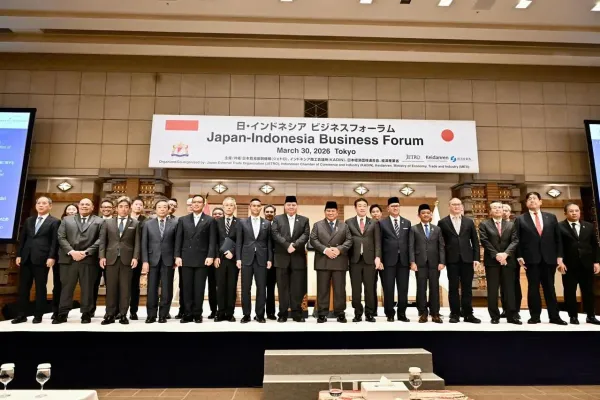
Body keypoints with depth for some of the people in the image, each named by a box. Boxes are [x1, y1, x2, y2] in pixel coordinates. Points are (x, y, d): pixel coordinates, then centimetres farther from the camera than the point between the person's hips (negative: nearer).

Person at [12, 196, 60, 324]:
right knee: (23, 287, 8)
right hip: (26, 258, 5)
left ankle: (38, 315, 10)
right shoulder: (29, 220, 17)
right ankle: (22, 315, 16)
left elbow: (55, 241, -7)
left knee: (40, 288, 2)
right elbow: (22, 239, 15)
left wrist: (51, 257, -15)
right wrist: (19, 255, 7)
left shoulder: (54, 222, 1)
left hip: (42, 259, -5)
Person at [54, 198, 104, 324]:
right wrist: (71, 252, -9)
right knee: (66, 287, 6)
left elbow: (100, 240, -2)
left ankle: (86, 314, 11)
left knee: (87, 288, 3)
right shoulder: (67, 220, 15)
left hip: (89, 259, -2)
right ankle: (62, 314, 14)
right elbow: (61, 237, 5)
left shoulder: (99, 221, 8)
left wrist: (86, 252, -12)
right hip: (68, 258, 2)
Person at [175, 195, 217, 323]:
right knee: (187, 287, 6)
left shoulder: (210, 220, 4)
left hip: (202, 259, -2)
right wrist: (177, 256, -1)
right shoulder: (183, 220, 11)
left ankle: (197, 314, 12)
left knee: (199, 288, 3)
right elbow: (178, 240, 7)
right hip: (186, 259, 2)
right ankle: (188, 314, 14)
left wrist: (210, 256, -11)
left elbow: (212, 240, -1)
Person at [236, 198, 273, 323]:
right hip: (247, 258, 0)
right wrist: (238, 258, -5)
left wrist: (270, 259, 0)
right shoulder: (242, 222, 7)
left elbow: (269, 243, 7)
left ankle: (260, 314, 13)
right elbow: (238, 242, 3)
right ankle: (246, 314, 14)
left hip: (261, 259, 1)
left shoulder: (267, 223, 9)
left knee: (261, 288, 2)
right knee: (245, 288, 3)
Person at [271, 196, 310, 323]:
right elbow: (275, 234, -4)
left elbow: (305, 235, -2)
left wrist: (294, 245, -16)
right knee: (282, 287, 4)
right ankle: (282, 313, 12)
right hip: (282, 257, 0)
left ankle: (297, 313, 12)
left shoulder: (304, 220, 11)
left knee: (297, 287, 3)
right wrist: (287, 245, -15)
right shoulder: (277, 219, 9)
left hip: (298, 258, 1)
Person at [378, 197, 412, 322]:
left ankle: (402, 313, 16)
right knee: (388, 288, 2)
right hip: (389, 260, -2)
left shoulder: (407, 223, 12)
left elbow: (410, 242, 10)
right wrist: (380, 259, -4)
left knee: (403, 288, 6)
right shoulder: (382, 223, 4)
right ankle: (390, 314, 13)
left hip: (404, 260, 2)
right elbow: (379, 243, 2)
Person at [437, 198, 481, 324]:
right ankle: (455, 314, 10)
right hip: (452, 259, -2)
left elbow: (475, 241, 8)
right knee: (453, 288, 3)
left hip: (467, 258, 2)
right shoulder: (443, 222, 4)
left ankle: (468, 314, 13)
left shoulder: (469, 222, 11)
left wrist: (476, 258, 0)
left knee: (467, 287, 5)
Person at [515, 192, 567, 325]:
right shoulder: (520, 219, 5)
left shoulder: (551, 217, 11)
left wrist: (559, 257, 1)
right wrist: (519, 257, -8)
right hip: (531, 258, -2)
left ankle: (554, 316, 14)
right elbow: (517, 240, 1)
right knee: (533, 287, 3)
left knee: (549, 287, 7)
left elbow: (558, 238, 8)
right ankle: (535, 316, 9)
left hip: (549, 258, 2)